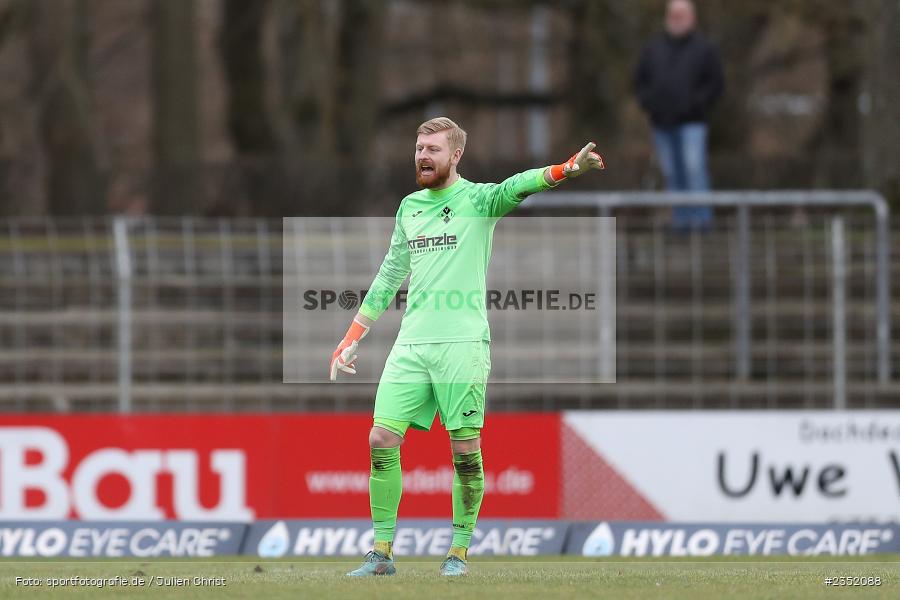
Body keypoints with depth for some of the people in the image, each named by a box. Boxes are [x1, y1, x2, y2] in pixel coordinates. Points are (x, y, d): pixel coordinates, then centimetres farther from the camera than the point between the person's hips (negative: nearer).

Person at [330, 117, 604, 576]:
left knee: (465, 450, -3)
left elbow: (516, 188, -20)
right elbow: (389, 277, 25)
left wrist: (567, 169, -41)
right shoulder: (409, 207, 16)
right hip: (411, 344, 5)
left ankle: (459, 552, 9)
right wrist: (352, 339, 25)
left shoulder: (477, 199, 0)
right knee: (382, 440, -3)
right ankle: (382, 552, 5)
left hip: (462, 343, -5)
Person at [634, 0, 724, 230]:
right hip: (662, 124, 4)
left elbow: (716, 83, 1)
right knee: (672, 173, 3)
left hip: (691, 123, -4)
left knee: (694, 167, -15)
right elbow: (640, 80, 19)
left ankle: (701, 216, -16)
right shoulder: (653, 48, 14)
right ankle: (681, 217, 7)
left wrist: (697, 105, -10)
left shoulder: (704, 48, 4)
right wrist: (648, 103, 2)